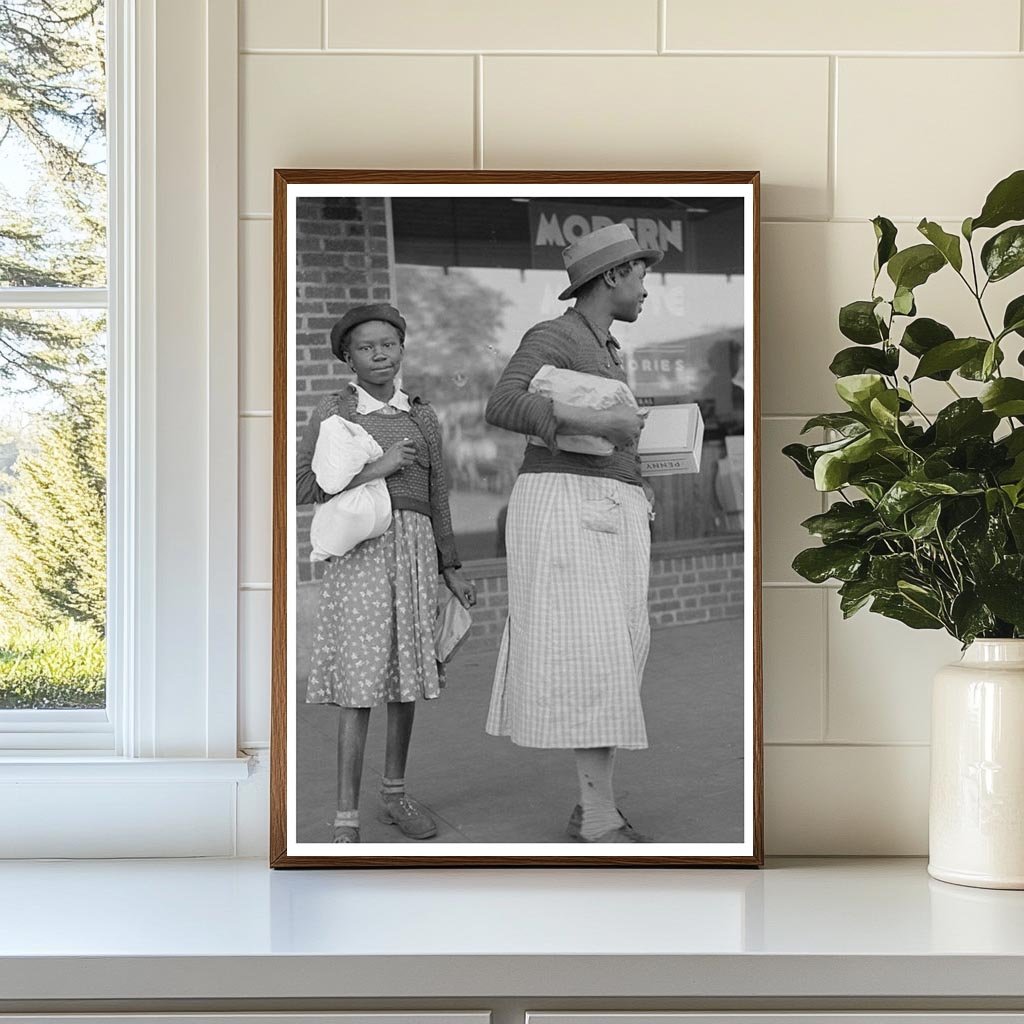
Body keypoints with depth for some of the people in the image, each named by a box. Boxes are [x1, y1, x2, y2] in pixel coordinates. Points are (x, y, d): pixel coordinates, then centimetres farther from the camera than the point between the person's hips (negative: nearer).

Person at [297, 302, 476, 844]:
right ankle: (346, 819, -5)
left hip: (415, 551, 4)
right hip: (359, 552, -4)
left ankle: (394, 795, 26)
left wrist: (451, 569, 15)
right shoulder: (333, 411, 0)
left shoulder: (423, 418, 11)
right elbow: (302, 486, -6)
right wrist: (374, 470, -13)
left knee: (406, 678, 10)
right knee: (359, 684, -8)